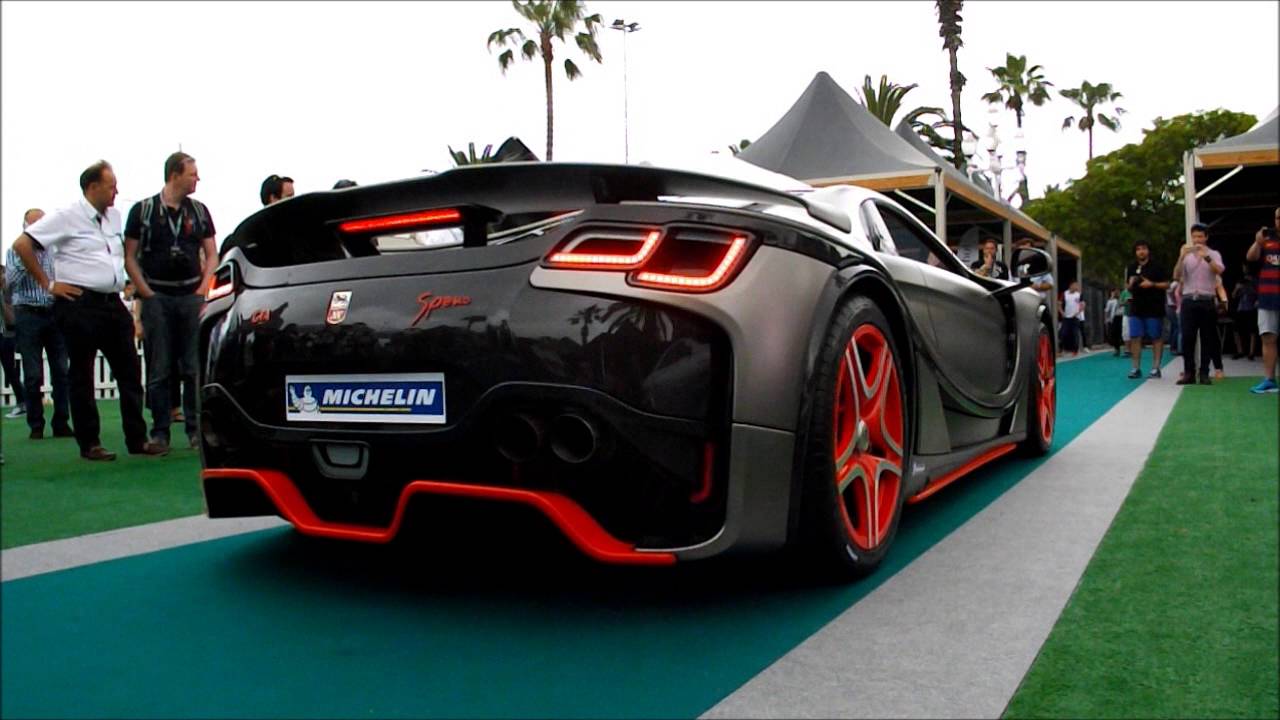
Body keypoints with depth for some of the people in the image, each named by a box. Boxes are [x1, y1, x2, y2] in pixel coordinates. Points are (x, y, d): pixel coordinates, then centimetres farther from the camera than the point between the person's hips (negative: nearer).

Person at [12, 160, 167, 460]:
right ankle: (89, 444, 9)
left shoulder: (114, 216, 13)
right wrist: (47, 283, -9)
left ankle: (137, 439, 11)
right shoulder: (67, 217, -7)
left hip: (113, 303, 7)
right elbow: (22, 244, -11)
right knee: (82, 376, 2)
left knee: (129, 371, 5)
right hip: (80, 305, -7)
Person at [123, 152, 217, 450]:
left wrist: (202, 289, 1)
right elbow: (130, 258, 3)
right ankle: (160, 432, 7)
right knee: (159, 370, 0)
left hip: (192, 296, 2)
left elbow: (211, 255, 14)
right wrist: (147, 294, -5)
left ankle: (196, 429, 7)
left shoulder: (199, 211, 12)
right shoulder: (143, 210, 3)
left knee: (195, 368, 1)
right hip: (157, 297, -2)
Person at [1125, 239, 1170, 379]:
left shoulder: (1156, 266, -2)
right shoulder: (1131, 268, 10)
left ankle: (1155, 368, 5)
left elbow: (1166, 285, -2)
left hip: (1154, 308, -4)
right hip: (1136, 308, 4)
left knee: (1156, 338, 1)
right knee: (1135, 338, -1)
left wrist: (1152, 284, -16)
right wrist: (1130, 284, -5)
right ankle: (1136, 368, 4)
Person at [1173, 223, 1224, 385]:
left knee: (1207, 338, 0)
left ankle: (1204, 373, 3)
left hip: (1207, 301, -1)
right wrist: (1181, 257, -16)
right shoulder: (1186, 255, 10)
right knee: (1187, 337, -5)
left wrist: (1206, 256, -25)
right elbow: (1176, 276, -3)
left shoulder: (1214, 254, 7)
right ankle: (1189, 372, -1)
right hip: (1189, 300, 1)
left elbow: (1219, 271, -12)